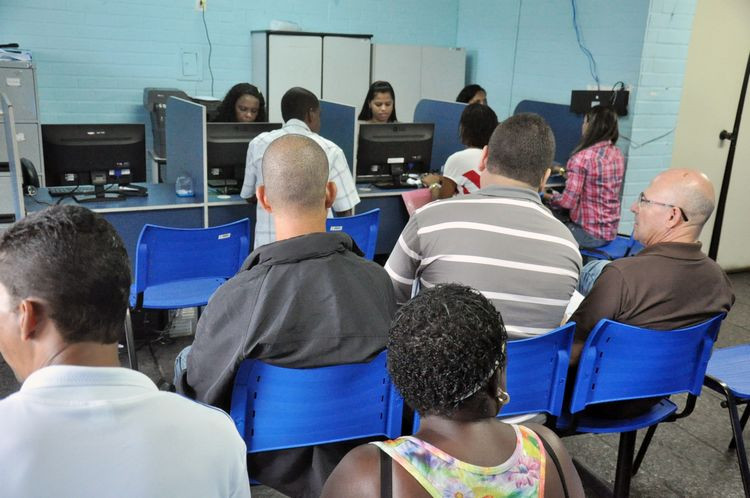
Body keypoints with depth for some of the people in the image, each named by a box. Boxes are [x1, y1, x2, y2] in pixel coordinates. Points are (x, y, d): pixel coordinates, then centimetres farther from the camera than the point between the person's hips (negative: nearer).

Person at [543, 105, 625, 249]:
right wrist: (569, 172, 27)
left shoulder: (582, 157, -20)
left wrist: (548, 197, -1)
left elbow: (569, 201, -20)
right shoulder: (618, 155, 4)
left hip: (589, 235, -8)